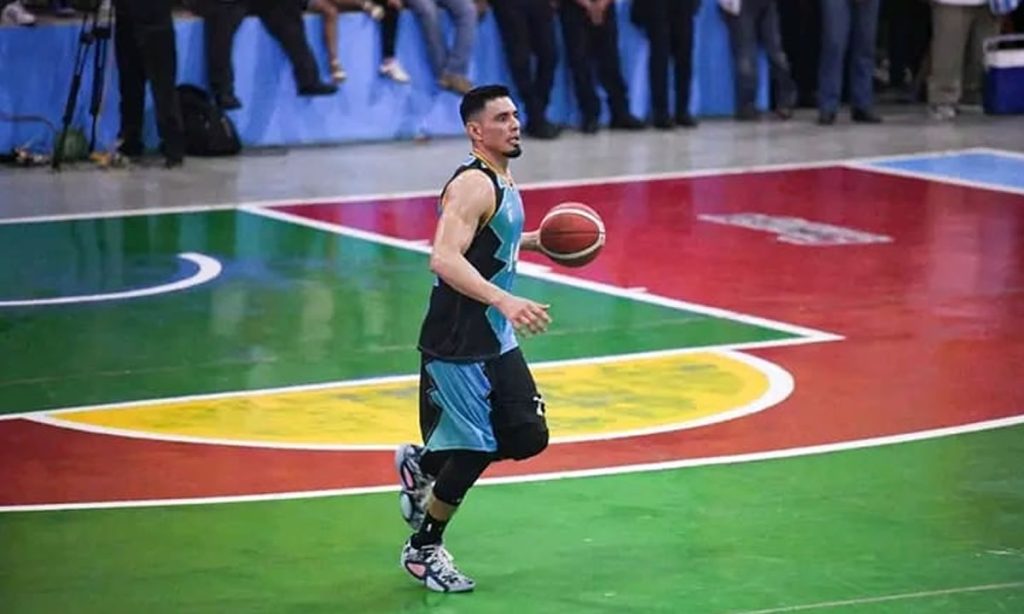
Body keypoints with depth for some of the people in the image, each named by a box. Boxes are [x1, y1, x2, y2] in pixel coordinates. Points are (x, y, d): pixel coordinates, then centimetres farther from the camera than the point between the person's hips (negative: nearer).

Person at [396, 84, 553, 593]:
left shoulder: (501, 182, 10)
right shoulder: (473, 185, -20)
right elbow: (444, 259, -33)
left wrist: (534, 241, 18)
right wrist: (504, 300, -42)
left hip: (495, 340, 9)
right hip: (457, 344, -9)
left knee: (528, 437, 7)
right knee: (475, 449, -2)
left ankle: (422, 465, 26)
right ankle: (423, 550, 17)